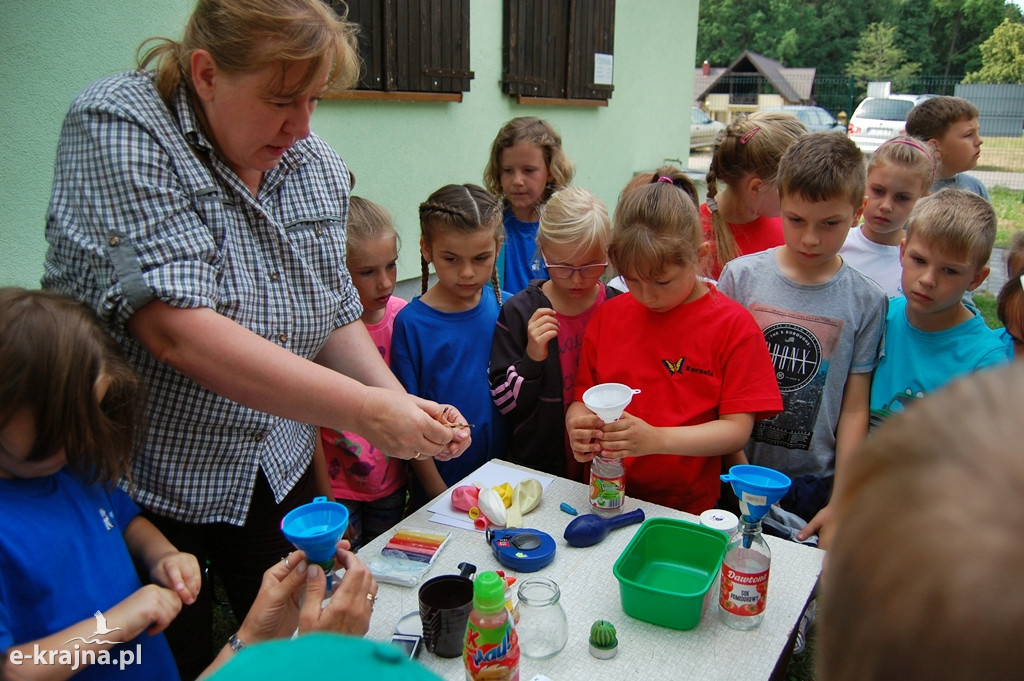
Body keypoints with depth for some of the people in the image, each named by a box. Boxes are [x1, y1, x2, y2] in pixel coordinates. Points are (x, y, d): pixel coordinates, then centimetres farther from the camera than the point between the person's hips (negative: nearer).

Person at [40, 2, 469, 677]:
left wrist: (404, 406, -13)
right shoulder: (118, 128, -19)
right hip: (143, 486, -5)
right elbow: (178, 329, -29)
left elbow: (337, 317, 5)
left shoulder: (319, 166, 0)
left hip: (278, 472, 6)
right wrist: (365, 410, -31)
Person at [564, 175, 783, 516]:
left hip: (689, 510, 0)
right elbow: (581, 397, 10)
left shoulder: (733, 325, -3)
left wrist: (656, 439, -22)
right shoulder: (608, 315, 7)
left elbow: (737, 429, -8)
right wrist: (578, 425, -14)